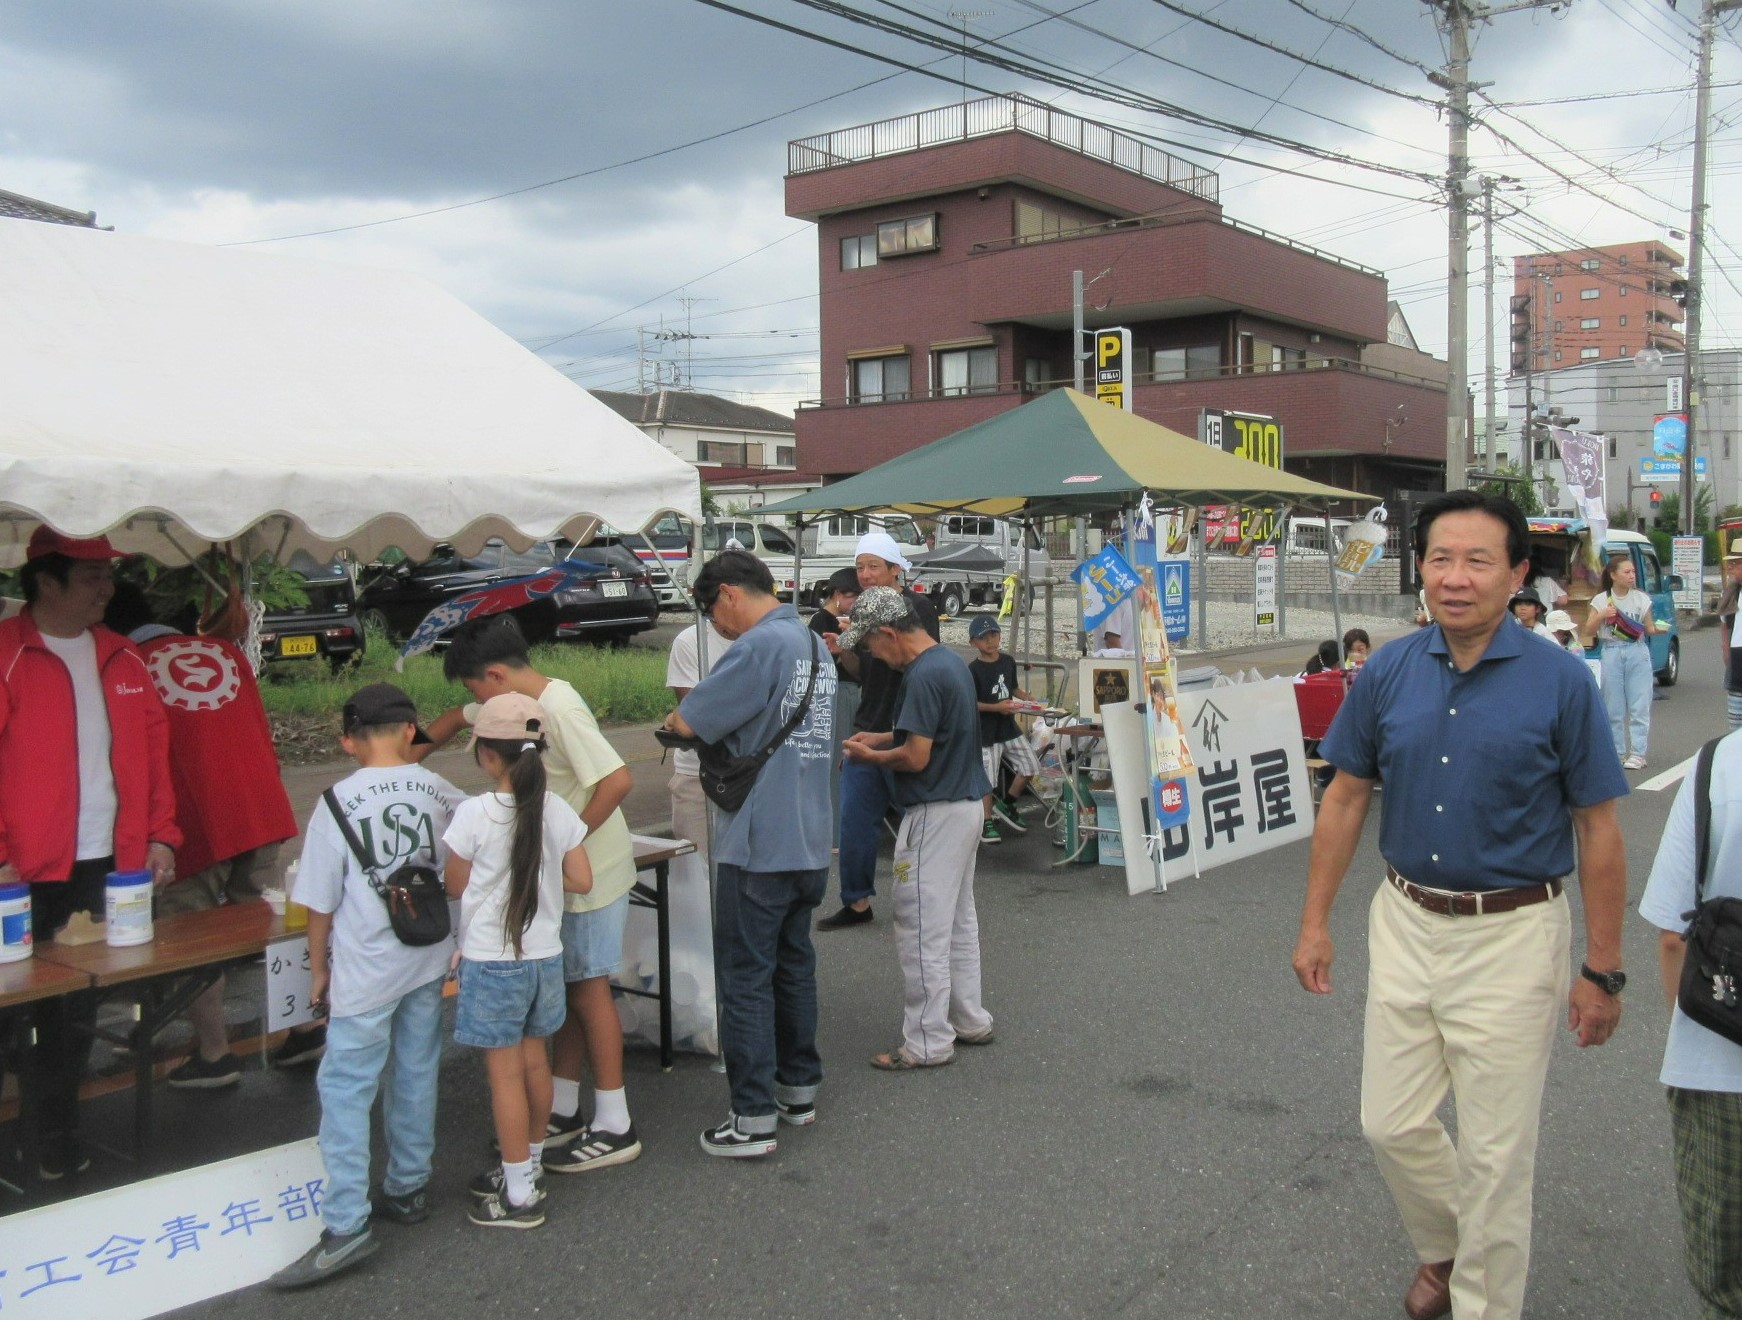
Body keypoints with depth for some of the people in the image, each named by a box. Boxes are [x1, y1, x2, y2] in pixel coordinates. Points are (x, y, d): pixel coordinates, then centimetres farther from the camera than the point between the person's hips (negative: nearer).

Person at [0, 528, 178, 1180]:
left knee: (79, 1005, 11)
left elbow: (153, 749, 13)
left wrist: (160, 835, 6)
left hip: (109, 863, 5)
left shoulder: (121, 658, 11)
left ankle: (57, 1132, 23)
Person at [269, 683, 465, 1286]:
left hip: (365, 970, -4)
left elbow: (321, 902, -6)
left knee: (345, 1090, 0)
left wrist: (319, 967, 7)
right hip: (428, 961, 5)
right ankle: (408, 1187, 29)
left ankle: (345, 1226, -2)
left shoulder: (339, 801, -11)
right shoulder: (440, 791, -2)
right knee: (415, 1077, 16)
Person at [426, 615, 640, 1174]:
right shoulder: (514, 702, 6)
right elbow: (457, 720, 25)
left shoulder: (559, 709, -23)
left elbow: (618, 781, -29)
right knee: (566, 986, 15)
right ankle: (563, 1111, 27)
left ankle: (614, 1127, 8)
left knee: (588, 987, -2)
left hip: (590, 871, -9)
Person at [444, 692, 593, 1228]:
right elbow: (581, 881, 0)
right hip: (545, 956, 5)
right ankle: (528, 1167, 33)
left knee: (505, 1072, 3)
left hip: (491, 961, -5)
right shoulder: (558, 810, -4)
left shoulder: (474, 814, -17)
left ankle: (519, 1195, 11)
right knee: (534, 1059, 18)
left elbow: (456, 887, -7)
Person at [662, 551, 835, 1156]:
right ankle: (799, 1089, 28)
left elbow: (689, 720, -17)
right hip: (810, 841, 9)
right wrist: (717, 728, 11)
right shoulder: (814, 643, 12)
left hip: (760, 847, -9)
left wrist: (675, 719, 4)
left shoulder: (761, 644, -17)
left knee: (746, 976, -1)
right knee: (794, 965, 18)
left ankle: (753, 1118, 4)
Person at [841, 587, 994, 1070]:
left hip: (935, 813, -10)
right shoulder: (951, 662, 10)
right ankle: (970, 1020, 28)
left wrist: (870, 755, -5)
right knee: (959, 920, 18)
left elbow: (916, 756, -22)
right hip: (966, 803, 10)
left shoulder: (924, 677, -21)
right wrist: (881, 738, 14)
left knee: (921, 927, -3)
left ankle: (928, 1040, 4)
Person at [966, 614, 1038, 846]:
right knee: (987, 779, -1)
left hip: (1009, 726, 6)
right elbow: (970, 703, -14)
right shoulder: (973, 670, -14)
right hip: (986, 731, -6)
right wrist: (997, 707, -22)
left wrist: (1029, 699, 3)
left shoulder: (1008, 661, 6)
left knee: (1030, 766, 5)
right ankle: (987, 823, 12)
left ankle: (1007, 805, 22)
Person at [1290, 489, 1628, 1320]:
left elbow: (1597, 830, -7)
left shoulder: (1560, 682, -11)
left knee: (1495, 1154, 6)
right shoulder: (1387, 673, -2)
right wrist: (1315, 922, 5)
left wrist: (1602, 971, -6)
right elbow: (1346, 798, 6)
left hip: (1510, 937, -3)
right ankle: (1442, 1248, 44)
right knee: (1392, 1124, 14)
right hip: (1405, 923, 4)